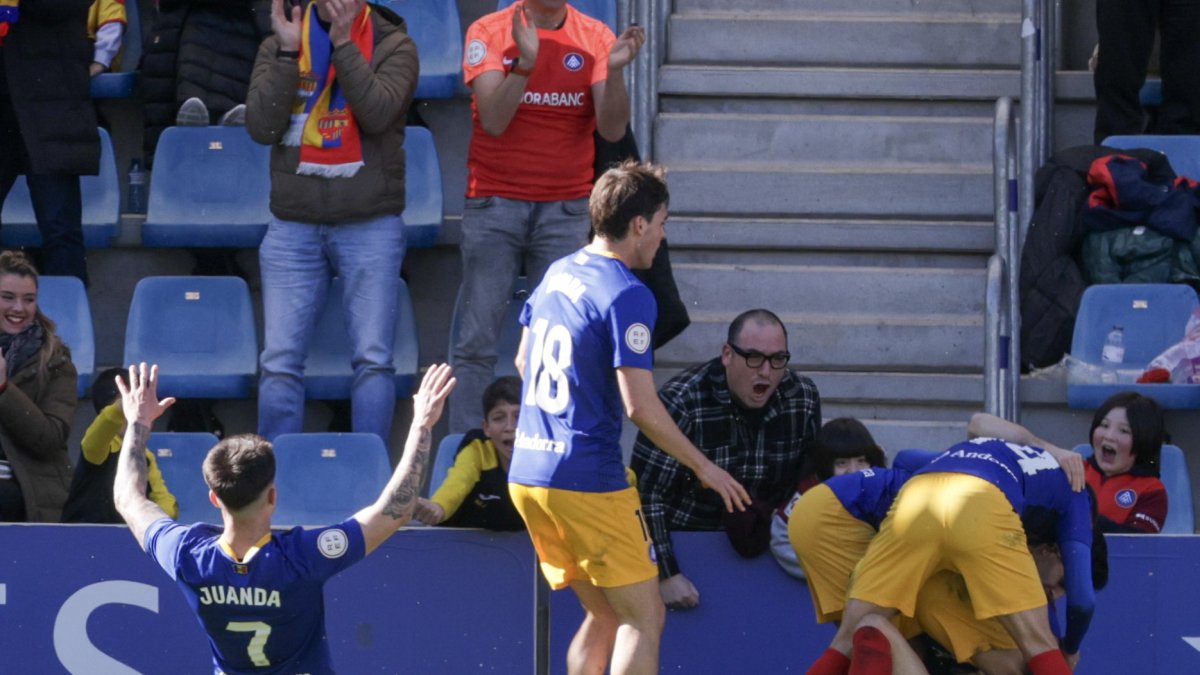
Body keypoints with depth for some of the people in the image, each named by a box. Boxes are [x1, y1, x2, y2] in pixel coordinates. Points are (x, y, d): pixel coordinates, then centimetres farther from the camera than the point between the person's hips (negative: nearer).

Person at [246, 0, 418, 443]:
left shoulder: (392, 46, 2)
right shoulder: (280, 45, 8)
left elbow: (378, 113, -16)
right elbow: (262, 127, -5)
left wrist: (343, 43, -17)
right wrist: (287, 53, -11)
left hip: (370, 227, -2)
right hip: (293, 227, 2)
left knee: (373, 358, -6)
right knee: (280, 360, -3)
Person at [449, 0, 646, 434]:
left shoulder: (595, 38, 3)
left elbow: (612, 129, -5)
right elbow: (494, 119, -13)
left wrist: (615, 70, -21)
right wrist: (525, 62, -26)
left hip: (566, 208, 1)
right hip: (495, 202, -1)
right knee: (477, 341, -3)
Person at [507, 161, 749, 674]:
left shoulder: (557, 273, 10)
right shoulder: (627, 295, -14)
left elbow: (524, 361, 24)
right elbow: (640, 405, -18)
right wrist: (703, 467, -7)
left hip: (526, 474, 8)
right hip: (587, 482, -8)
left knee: (605, 616, 17)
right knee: (644, 618, -2)